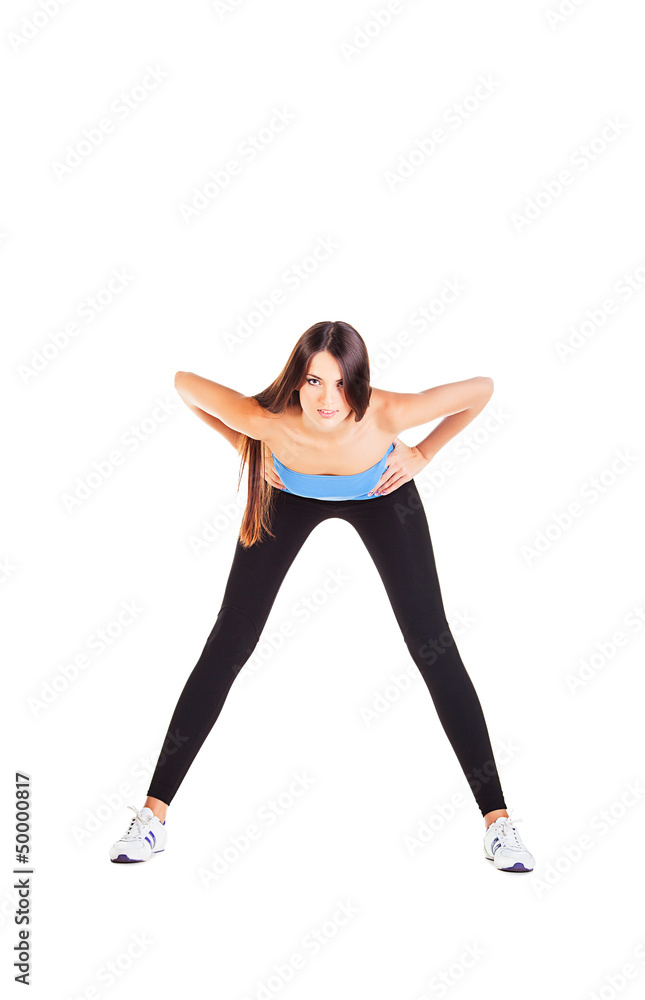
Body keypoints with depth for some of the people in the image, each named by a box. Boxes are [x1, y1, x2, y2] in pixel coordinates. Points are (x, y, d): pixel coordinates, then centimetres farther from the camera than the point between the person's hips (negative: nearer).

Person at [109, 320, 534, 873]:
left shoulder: (388, 414, -40)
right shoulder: (266, 421, -39)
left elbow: (482, 387, -23)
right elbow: (184, 381, -20)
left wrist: (423, 454, -17)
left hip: (381, 496, 0)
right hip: (289, 496, 1)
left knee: (434, 647, -9)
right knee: (227, 645, -3)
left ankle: (497, 820, 1)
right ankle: (153, 814, 7)